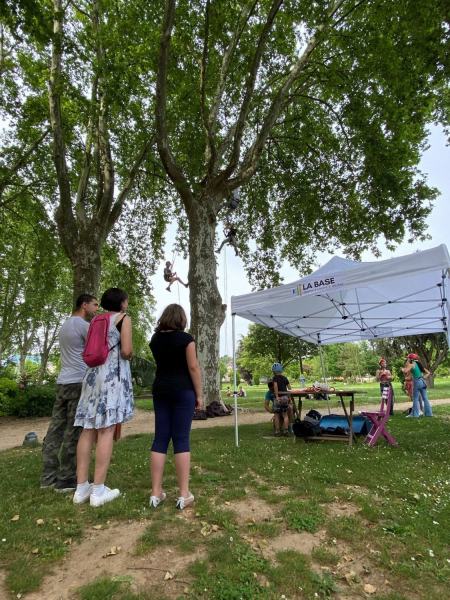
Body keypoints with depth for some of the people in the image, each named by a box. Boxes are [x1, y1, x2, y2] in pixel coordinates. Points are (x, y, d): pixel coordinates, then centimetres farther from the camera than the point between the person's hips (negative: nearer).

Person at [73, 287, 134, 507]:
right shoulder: (123, 318, -1)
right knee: (106, 430, -5)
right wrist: (129, 355, 9)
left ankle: (82, 487, 13)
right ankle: (98, 490, 0)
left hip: (93, 374, 7)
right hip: (113, 375, -7)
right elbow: (126, 351, -11)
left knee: (89, 429, 7)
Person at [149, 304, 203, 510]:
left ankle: (156, 492, 12)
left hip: (160, 389, 5)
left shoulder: (155, 339, 8)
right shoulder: (185, 338, -8)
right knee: (181, 439, -1)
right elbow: (193, 367, -12)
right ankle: (184, 494, 5)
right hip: (183, 390, -5)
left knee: (160, 438, 8)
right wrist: (199, 395, -5)